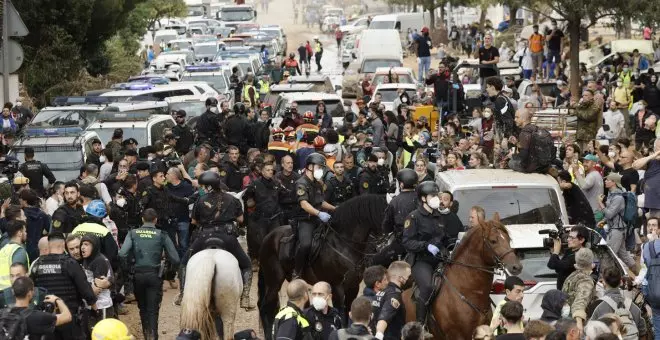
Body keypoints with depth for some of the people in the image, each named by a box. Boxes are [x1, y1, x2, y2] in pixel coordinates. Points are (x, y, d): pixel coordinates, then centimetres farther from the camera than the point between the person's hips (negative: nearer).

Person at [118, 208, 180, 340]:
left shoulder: (133, 233, 2)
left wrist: (127, 269, 3)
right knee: (153, 309, 0)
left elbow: (122, 254, -13)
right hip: (154, 275, -2)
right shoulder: (161, 235, -1)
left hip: (138, 274, 2)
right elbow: (175, 259, -5)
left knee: (142, 307, 21)